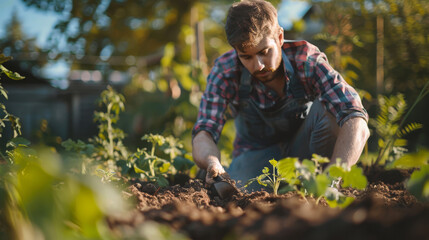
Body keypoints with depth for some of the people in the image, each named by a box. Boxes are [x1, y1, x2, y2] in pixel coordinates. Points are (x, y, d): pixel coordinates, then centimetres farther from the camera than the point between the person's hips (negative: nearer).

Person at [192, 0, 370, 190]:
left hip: (304, 147, 0)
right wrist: (212, 163, -56)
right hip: (257, 152, 0)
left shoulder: (306, 59, -27)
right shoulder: (225, 72, -23)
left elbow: (356, 122, -37)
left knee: (327, 110, -31)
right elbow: (203, 134, -30)